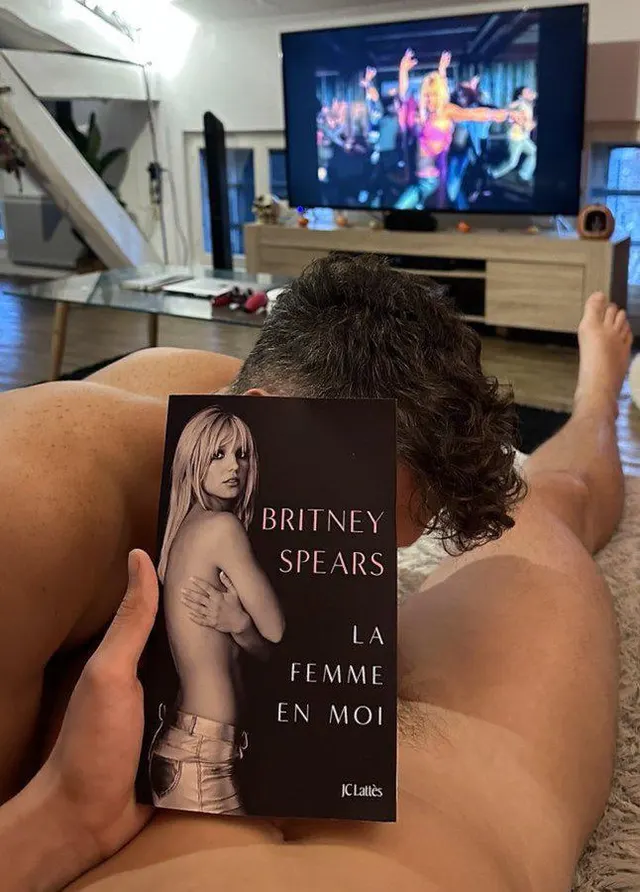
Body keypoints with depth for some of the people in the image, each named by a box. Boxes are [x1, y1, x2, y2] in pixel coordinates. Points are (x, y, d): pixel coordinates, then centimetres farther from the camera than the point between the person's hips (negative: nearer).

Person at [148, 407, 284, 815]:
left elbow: (260, 645, 10)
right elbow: (276, 628, -10)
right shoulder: (222, 526, -14)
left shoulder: (186, 530, 12)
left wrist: (237, 624, -10)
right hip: (201, 754, -9)